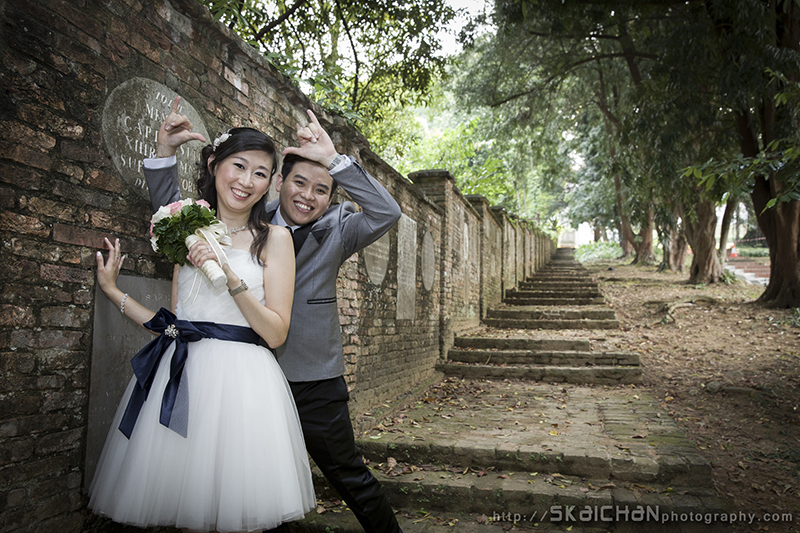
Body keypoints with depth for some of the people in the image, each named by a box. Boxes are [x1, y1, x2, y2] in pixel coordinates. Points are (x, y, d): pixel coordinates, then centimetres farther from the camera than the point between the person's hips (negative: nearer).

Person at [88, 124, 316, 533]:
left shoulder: (274, 237, 0)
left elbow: (276, 332, -8)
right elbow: (173, 326, 13)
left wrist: (229, 274, -17)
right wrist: (113, 291, 15)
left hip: (241, 379, -3)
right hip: (179, 376, 4)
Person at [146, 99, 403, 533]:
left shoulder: (335, 232, -1)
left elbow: (386, 213, -19)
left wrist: (334, 159, -23)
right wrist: (164, 148, -2)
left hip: (314, 383, -2)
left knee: (347, 474, 10)